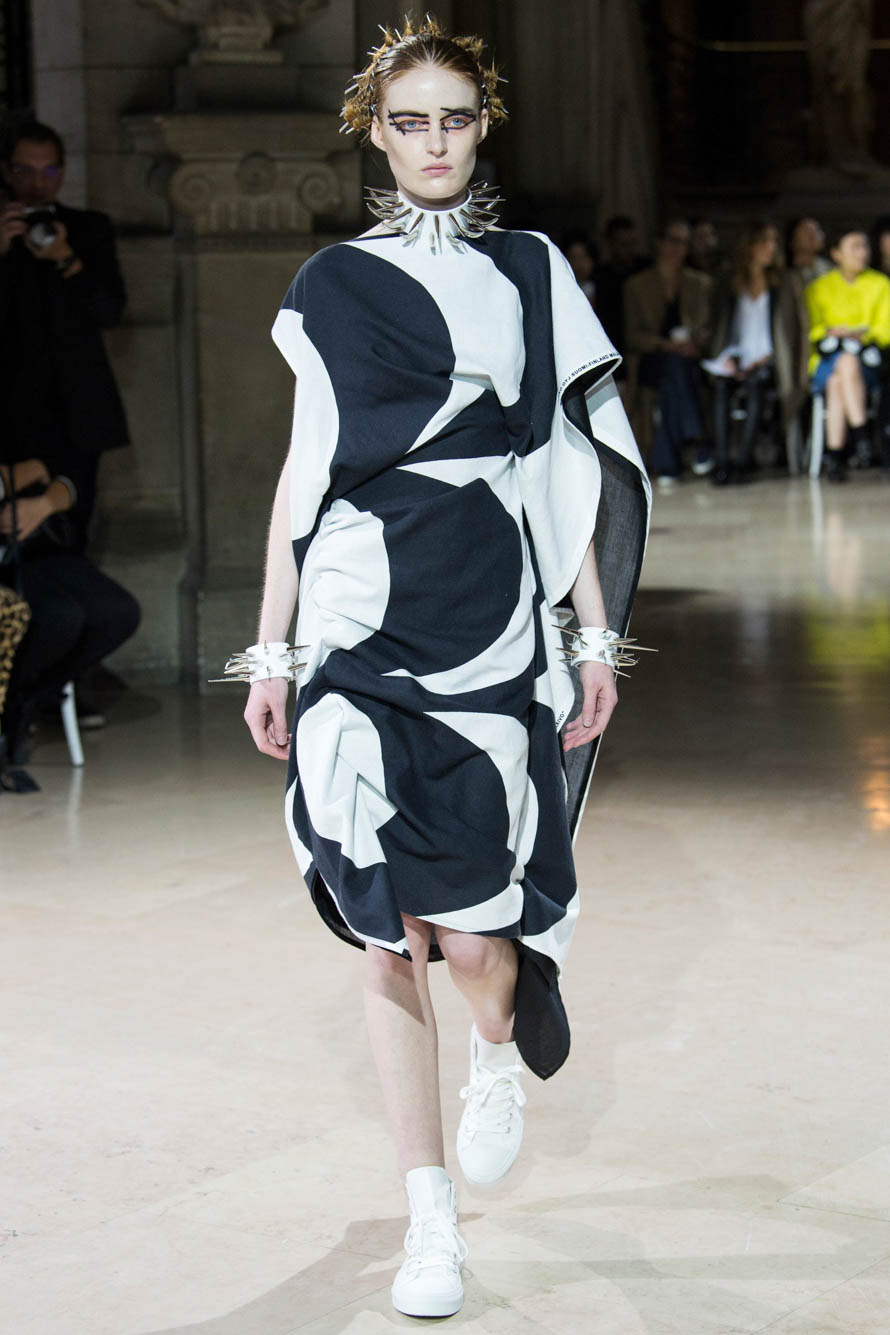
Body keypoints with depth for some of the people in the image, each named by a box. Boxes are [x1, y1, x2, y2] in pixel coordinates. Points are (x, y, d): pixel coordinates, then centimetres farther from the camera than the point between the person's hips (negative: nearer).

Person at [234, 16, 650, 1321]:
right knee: (392, 932, -1)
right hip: (361, 635, 1)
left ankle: (499, 1058, 30)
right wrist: (272, 647, 8)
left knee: (473, 929, -7)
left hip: (495, 632, 0)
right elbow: (304, 469, 11)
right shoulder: (334, 284, 10)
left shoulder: (533, 273, 10)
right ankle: (432, 1221, 11)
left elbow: (571, 465, 10)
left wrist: (598, 635, 6)